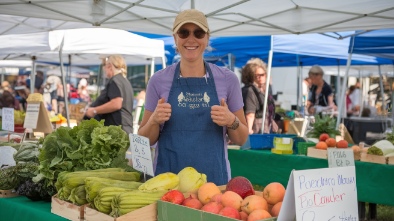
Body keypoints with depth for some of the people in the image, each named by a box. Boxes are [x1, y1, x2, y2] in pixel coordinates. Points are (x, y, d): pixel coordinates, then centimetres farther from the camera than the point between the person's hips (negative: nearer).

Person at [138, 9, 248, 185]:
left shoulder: (227, 79, 0)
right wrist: (154, 120, -15)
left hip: (215, 178, 0)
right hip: (167, 177, 0)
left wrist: (231, 122, -14)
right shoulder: (159, 80, 0)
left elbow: (240, 139, 6)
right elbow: (145, 140, 5)